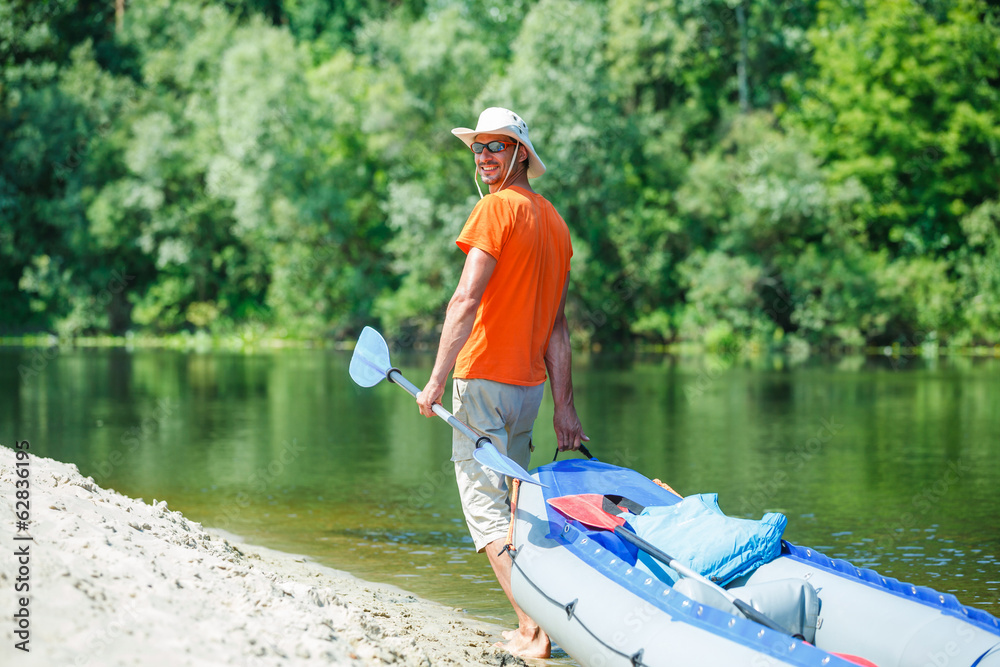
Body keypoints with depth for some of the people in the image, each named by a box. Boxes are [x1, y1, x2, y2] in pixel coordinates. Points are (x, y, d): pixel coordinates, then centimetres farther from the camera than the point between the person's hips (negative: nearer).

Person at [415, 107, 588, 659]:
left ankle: (534, 631, -13)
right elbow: (555, 325, 13)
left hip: (485, 380, -8)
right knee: (513, 505, 17)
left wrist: (437, 380, -18)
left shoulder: (498, 207, -10)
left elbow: (467, 299, -20)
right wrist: (564, 406, 12)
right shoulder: (554, 221, 14)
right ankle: (534, 625, 20)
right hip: (529, 385, 8)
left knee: (485, 508, -6)